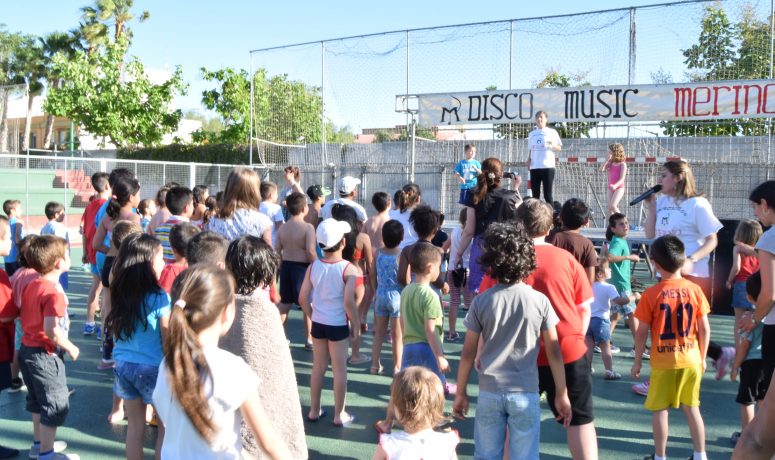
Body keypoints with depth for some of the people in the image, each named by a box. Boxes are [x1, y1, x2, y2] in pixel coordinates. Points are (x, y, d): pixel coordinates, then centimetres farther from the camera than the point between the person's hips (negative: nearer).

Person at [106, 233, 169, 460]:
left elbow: (115, 333, 10)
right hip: (153, 367, -5)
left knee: (134, 426, 16)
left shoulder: (119, 294, -1)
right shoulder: (160, 298, -17)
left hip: (123, 365, 5)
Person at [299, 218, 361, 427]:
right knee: (340, 369, 8)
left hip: (318, 323, 4)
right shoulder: (348, 269, -16)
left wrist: (313, 315, 14)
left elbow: (303, 298, -2)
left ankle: (314, 410, 28)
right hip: (338, 325, -4)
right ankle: (339, 415, 17)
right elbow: (349, 301, -21)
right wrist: (356, 324, -7)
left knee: (318, 366, 17)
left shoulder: (313, 266, -3)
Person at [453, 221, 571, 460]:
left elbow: (468, 354, -1)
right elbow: (554, 352, -2)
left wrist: (461, 392, 9)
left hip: (489, 393, 1)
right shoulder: (540, 300, -6)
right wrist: (562, 394, 8)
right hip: (526, 394, 0)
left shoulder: (482, 301, -6)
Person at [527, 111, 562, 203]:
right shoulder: (532, 134, 14)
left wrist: (552, 145, -16)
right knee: (535, 194, 6)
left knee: (548, 194, -4)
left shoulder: (552, 132, 3)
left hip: (548, 166, -4)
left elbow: (559, 148, 3)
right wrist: (528, 160, 2)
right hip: (534, 167, 4)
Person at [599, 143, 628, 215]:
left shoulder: (622, 164, -7)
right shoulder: (610, 163, 9)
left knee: (612, 206, -21)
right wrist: (607, 160, -8)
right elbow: (601, 170, -4)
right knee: (609, 208, 4)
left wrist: (615, 185, -33)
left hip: (619, 188, -6)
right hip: (610, 188, 6)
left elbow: (622, 178, -15)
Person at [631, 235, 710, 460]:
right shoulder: (695, 290, -4)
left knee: (659, 410, 9)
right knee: (692, 408, 16)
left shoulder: (651, 294, -12)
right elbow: (705, 329, 0)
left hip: (663, 361, -3)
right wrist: (702, 357, 12)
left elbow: (641, 332, -8)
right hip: (690, 359, 3)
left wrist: (637, 361, 4)